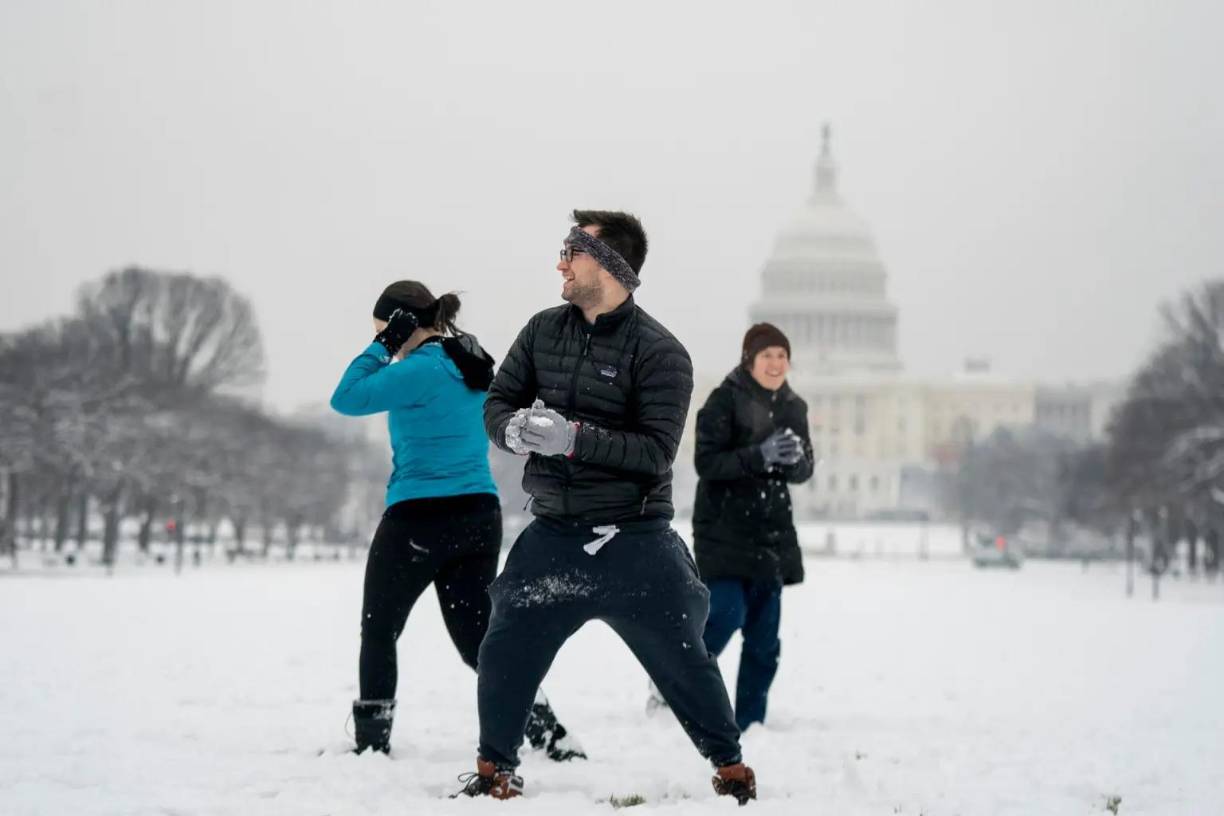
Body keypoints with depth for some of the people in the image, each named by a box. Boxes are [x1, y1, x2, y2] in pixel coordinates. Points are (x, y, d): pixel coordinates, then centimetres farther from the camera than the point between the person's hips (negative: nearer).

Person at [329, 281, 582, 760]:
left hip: (419, 518, -8)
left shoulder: (423, 369, -15)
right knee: (477, 638, 9)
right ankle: (552, 738, -1)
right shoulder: (474, 366, 11)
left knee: (378, 631, 10)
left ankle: (371, 742, 12)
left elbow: (346, 399, -16)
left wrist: (383, 346, -9)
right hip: (480, 516, 8)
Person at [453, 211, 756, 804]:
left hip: (634, 542, -4)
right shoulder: (544, 331, 5)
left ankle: (732, 771, 16)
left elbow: (656, 452, -16)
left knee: (680, 659, 0)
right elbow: (496, 403, 7)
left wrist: (574, 438, -27)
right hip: (555, 536, 4)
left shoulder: (659, 352, -10)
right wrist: (514, 429, -17)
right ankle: (494, 772, 23)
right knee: (504, 654, 5)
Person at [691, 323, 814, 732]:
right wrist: (760, 455, -28)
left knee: (764, 635, 6)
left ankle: (750, 723, 14)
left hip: (770, 531, 6)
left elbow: (804, 471, 9)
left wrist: (795, 460, -14)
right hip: (723, 527, -6)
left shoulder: (792, 406, 8)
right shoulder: (724, 401, -10)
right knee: (727, 613, -17)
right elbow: (707, 463, -17)